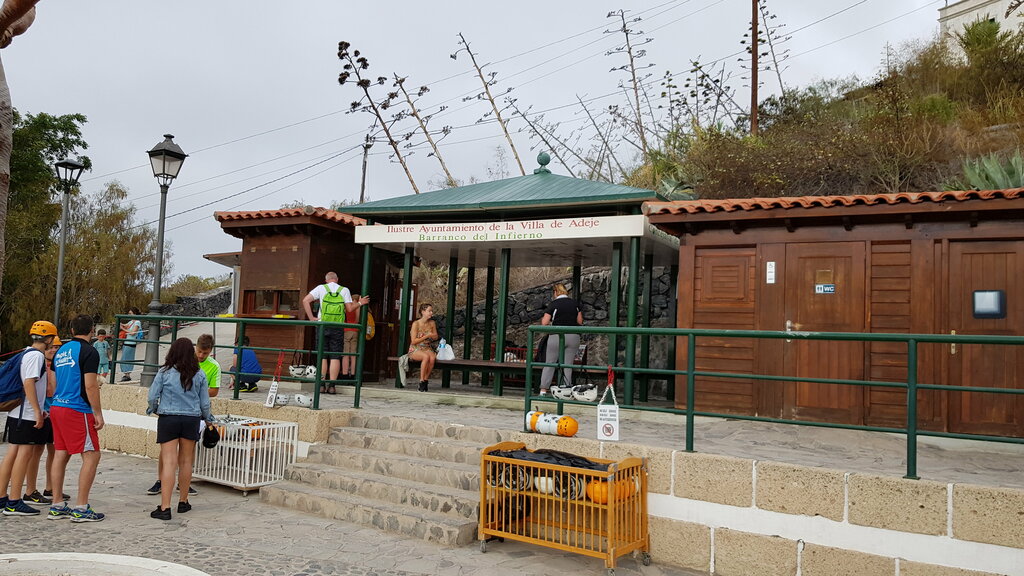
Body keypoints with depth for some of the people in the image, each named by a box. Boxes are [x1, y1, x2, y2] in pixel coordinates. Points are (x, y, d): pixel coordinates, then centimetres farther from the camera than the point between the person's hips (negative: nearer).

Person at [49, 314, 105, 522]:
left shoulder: (61, 350, 13)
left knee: (60, 455, 11)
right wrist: (98, 414, -11)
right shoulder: (88, 351, -11)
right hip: (78, 410, -8)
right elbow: (90, 387, -15)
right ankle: (81, 508, -4)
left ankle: (57, 507, 16)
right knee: (91, 456, -3)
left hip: (57, 408, 9)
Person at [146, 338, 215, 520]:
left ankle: (165, 508, -7)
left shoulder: (165, 372, -5)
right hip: (191, 419, 2)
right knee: (186, 462, 13)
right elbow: (205, 402, 4)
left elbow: (152, 396, -2)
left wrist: (154, 409, 19)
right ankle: (183, 502, 25)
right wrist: (208, 419, 22)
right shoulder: (199, 375, 1)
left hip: (168, 419, -2)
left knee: (169, 463, -3)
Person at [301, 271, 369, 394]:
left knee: (322, 356, 5)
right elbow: (349, 308, 1)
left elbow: (305, 301, -4)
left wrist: (311, 318, -1)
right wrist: (359, 303, 18)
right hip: (338, 328, 0)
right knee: (335, 357, 1)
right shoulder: (344, 290, 5)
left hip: (322, 326, 0)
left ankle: (321, 385, 3)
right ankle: (331, 385, -3)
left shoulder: (321, 288, 5)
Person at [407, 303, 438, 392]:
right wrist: (426, 336, -13)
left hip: (427, 349, 4)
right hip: (415, 350, -4)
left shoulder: (432, 323, 5)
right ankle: (422, 381, -26)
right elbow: (413, 341, -12)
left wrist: (431, 335, -7)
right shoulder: (416, 324, -10)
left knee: (432, 357, -31)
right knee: (426, 356, -36)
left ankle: (425, 380, -19)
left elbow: (436, 337, 16)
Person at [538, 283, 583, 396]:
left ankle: (543, 391, 4)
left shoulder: (553, 304, -4)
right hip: (573, 337, 3)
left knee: (550, 364, 6)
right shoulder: (575, 303, 7)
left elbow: (544, 323, -8)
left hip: (557, 336, -3)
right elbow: (580, 321, 10)